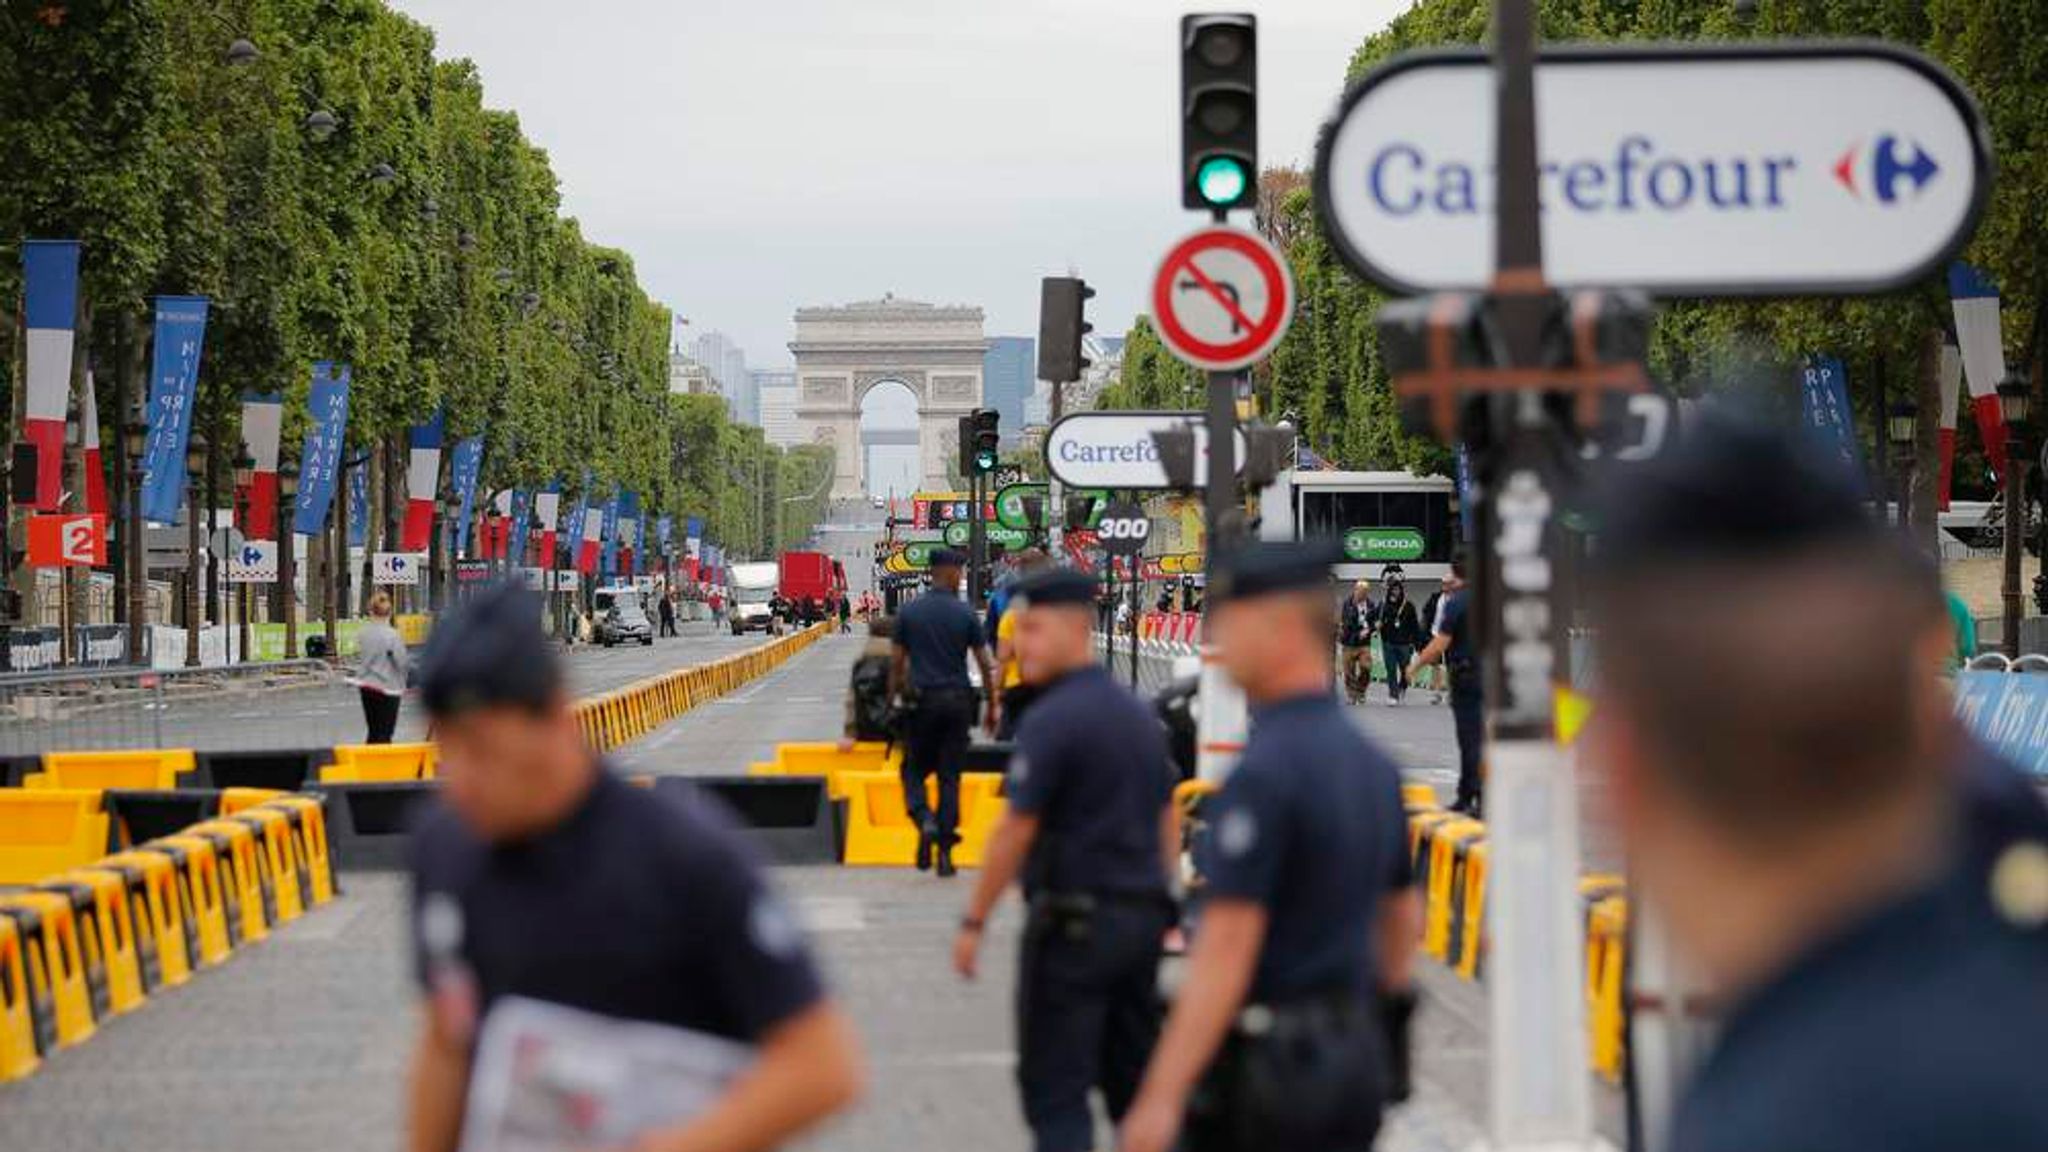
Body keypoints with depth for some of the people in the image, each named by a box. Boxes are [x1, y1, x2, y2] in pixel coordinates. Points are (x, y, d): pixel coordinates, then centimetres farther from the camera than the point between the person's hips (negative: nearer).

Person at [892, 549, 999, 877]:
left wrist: (893, 701, 12)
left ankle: (924, 819, -17)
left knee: (913, 769, 11)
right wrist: (991, 706, 10)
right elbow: (985, 665, 0)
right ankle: (945, 850, 4)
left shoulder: (908, 612, 0)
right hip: (957, 700, 0)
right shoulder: (965, 614, -2)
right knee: (950, 776, 7)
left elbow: (897, 664, 2)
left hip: (921, 700, 0)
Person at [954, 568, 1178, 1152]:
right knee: (1134, 1081, 14)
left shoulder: (1052, 720, -15)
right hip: (1143, 918, 8)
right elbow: (1166, 820, 16)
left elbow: (1017, 830, -16)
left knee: (1055, 1088, -2)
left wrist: (974, 922, -10)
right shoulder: (1138, 713, 11)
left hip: (1074, 922, -8)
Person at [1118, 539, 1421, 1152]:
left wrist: (1161, 1098, -21)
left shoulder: (1263, 773, -18)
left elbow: (1226, 951, -22)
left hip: (1264, 1066, -8)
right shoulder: (1372, 762, 10)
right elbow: (1405, 914, 19)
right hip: (1356, 1062, 9)